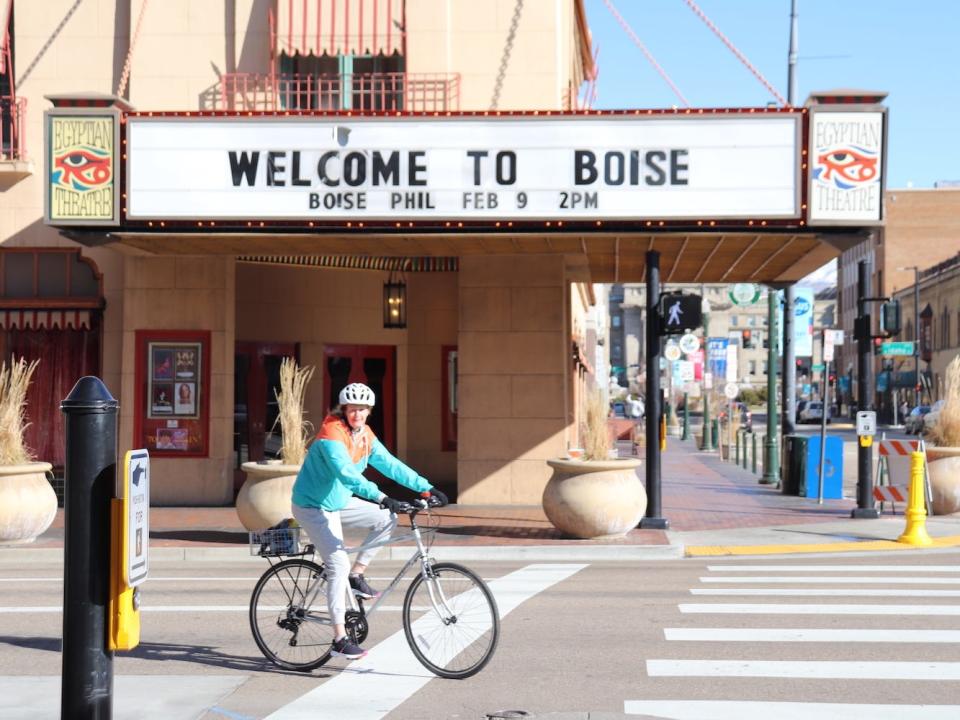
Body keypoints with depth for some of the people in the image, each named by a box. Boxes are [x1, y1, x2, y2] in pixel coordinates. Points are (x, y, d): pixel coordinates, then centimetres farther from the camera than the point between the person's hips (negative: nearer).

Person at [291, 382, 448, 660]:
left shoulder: (366, 437, 1)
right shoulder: (331, 435, -24)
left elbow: (391, 465, 1)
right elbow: (346, 473, -38)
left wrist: (428, 488, -5)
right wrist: (380, 496, -47)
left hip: (339, 502, 8)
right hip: (314, 507, -8)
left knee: (387, 519, -4)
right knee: (338, 564, -16)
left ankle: (356, 576, 8)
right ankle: (340, 639, -12)